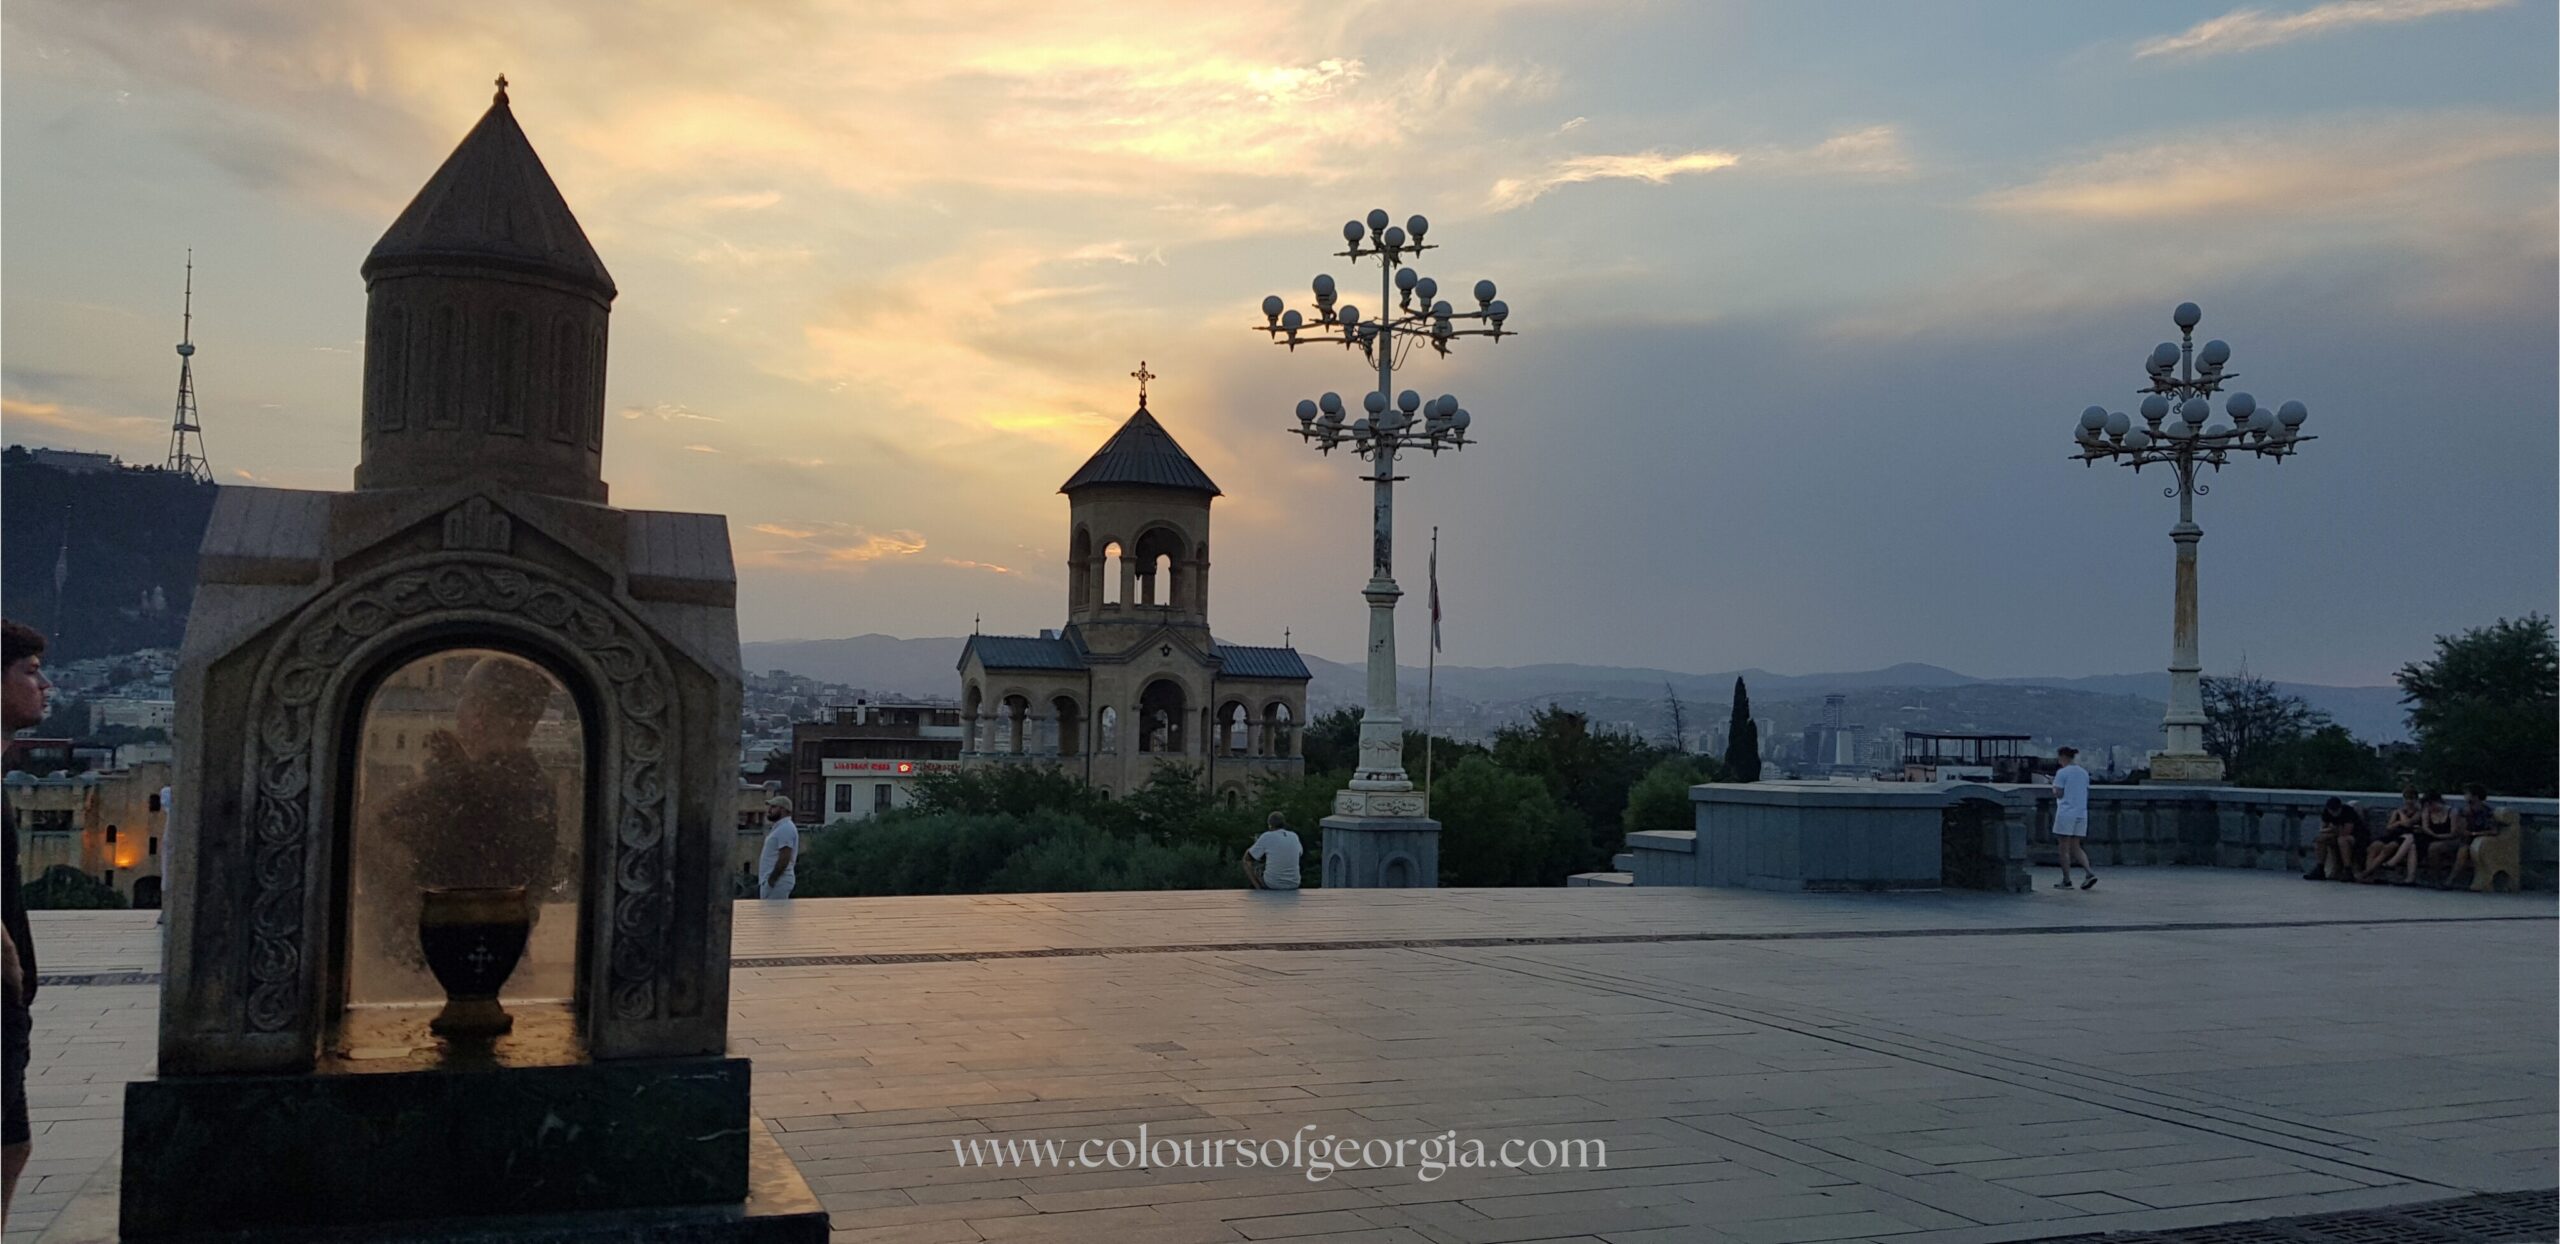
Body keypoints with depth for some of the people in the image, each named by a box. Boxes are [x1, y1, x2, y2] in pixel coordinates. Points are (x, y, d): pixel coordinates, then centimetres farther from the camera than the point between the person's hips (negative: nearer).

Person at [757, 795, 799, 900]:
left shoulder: (785, 829, -15)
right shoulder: (780, 828, 19)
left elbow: (784, 858, -22)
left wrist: (771, 879, -21)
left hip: (777, 882, -11)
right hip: (775, 881, 11)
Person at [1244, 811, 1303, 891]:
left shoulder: (1267, 837, -11)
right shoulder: (1294, 836, 2)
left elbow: (1247, 857, -2)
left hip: (1272, 884, -4)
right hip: (1293, 885, 4)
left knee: (1248, 863, 20)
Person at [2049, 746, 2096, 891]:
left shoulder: (2062, 773, -9)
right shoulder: (2084, 773, 11)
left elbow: (2058, 794, -11)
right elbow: (2085, 793, 14)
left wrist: (2053, 786, 7)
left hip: (2066, 813, -6)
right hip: (2081, 813, 6)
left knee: (2064, 848, 2)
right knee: (2076, 847, 12)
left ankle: (2067, 880, 4)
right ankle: (2090, 873, -6)